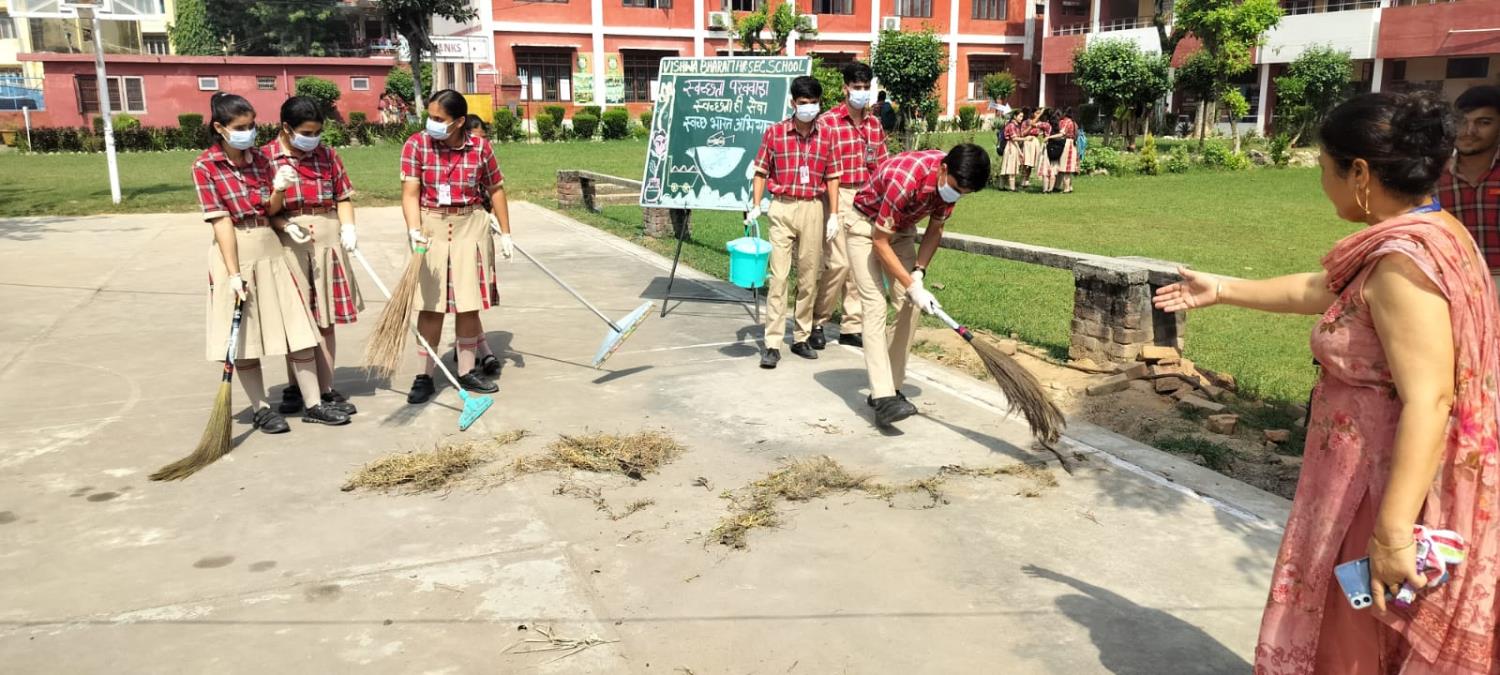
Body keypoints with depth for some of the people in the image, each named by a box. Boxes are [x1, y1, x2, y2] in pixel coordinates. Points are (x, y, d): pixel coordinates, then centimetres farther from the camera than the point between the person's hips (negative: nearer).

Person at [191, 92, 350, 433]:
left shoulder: (260, 159, 6)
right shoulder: (205, 166, -9)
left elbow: (271, 211, 9)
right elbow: (221, 221, -14)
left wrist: (278, 189, -12)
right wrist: (234, 274, -17)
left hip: (269, 247, 5)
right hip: (235, 250, -5)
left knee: (298, 328, 3)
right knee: (243, 337, 4)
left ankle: (313, 404, 10)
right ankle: (261, 409, 16)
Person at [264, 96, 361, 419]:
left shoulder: (327, 154, 7)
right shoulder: (265, 157, -4)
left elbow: (342, 196, 9)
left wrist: (348, 227, -7)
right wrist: (286, 225, -20)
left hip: (327, 238, 3)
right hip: (287, 242, -3)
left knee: (325, 318, 6)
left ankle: (326, 390, 14)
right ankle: (295, 388, 21)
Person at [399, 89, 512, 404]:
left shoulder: (480, 148, -4)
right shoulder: (416, 144, -8)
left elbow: (496, 189, 8)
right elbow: (410, 193, -13)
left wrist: (505, 233, 7)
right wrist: (414, 230, -28)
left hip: (469, 227, 2)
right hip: (431, 228, -1)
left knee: (469, 304, 6)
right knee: (430, 305, 1)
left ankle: (467, 372, 18)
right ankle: (424, 376, 10)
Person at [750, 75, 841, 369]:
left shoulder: (826, 135, 5)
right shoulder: (774, 132, -1)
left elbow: (832, 178, 8)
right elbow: (761, 172, 4)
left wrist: (833, 215, 3)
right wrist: (755, 206, -5)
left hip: (814, 209, 2)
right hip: (782, 208, -2)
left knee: (809, 277, 8)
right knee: (779, 276, -6)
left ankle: (802, 338, 20)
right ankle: (773, 345, -5)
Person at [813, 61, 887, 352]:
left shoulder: (875, 124, 12)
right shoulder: (827, 121, -6)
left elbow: (882, 165, 15)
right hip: (839, 197, -6)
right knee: (838, 262, -9)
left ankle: (851, 327, 16)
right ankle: (817, 322, 10)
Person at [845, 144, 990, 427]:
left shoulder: (951, 180, -16)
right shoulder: (905, 178, -37)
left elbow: (935, 229, 1)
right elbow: (880, 242, -27)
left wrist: (918, 272, -11)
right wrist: (912, 286, -27)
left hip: (902, 229, 7)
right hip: (866, 226, -7)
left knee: (909, 307, -2)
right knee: (875, 305, -17)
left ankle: (892, 388, 7)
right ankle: (882, 398, -24)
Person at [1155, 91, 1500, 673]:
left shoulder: (1404, 260, -25)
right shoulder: (1433, 234, 7)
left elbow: (1429, 401, -30)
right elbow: (1317, 291, 20)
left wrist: (1393, 530, -32)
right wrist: (1222, 290, 30)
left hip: (1395, 489, -9)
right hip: (1384, 476, 9)